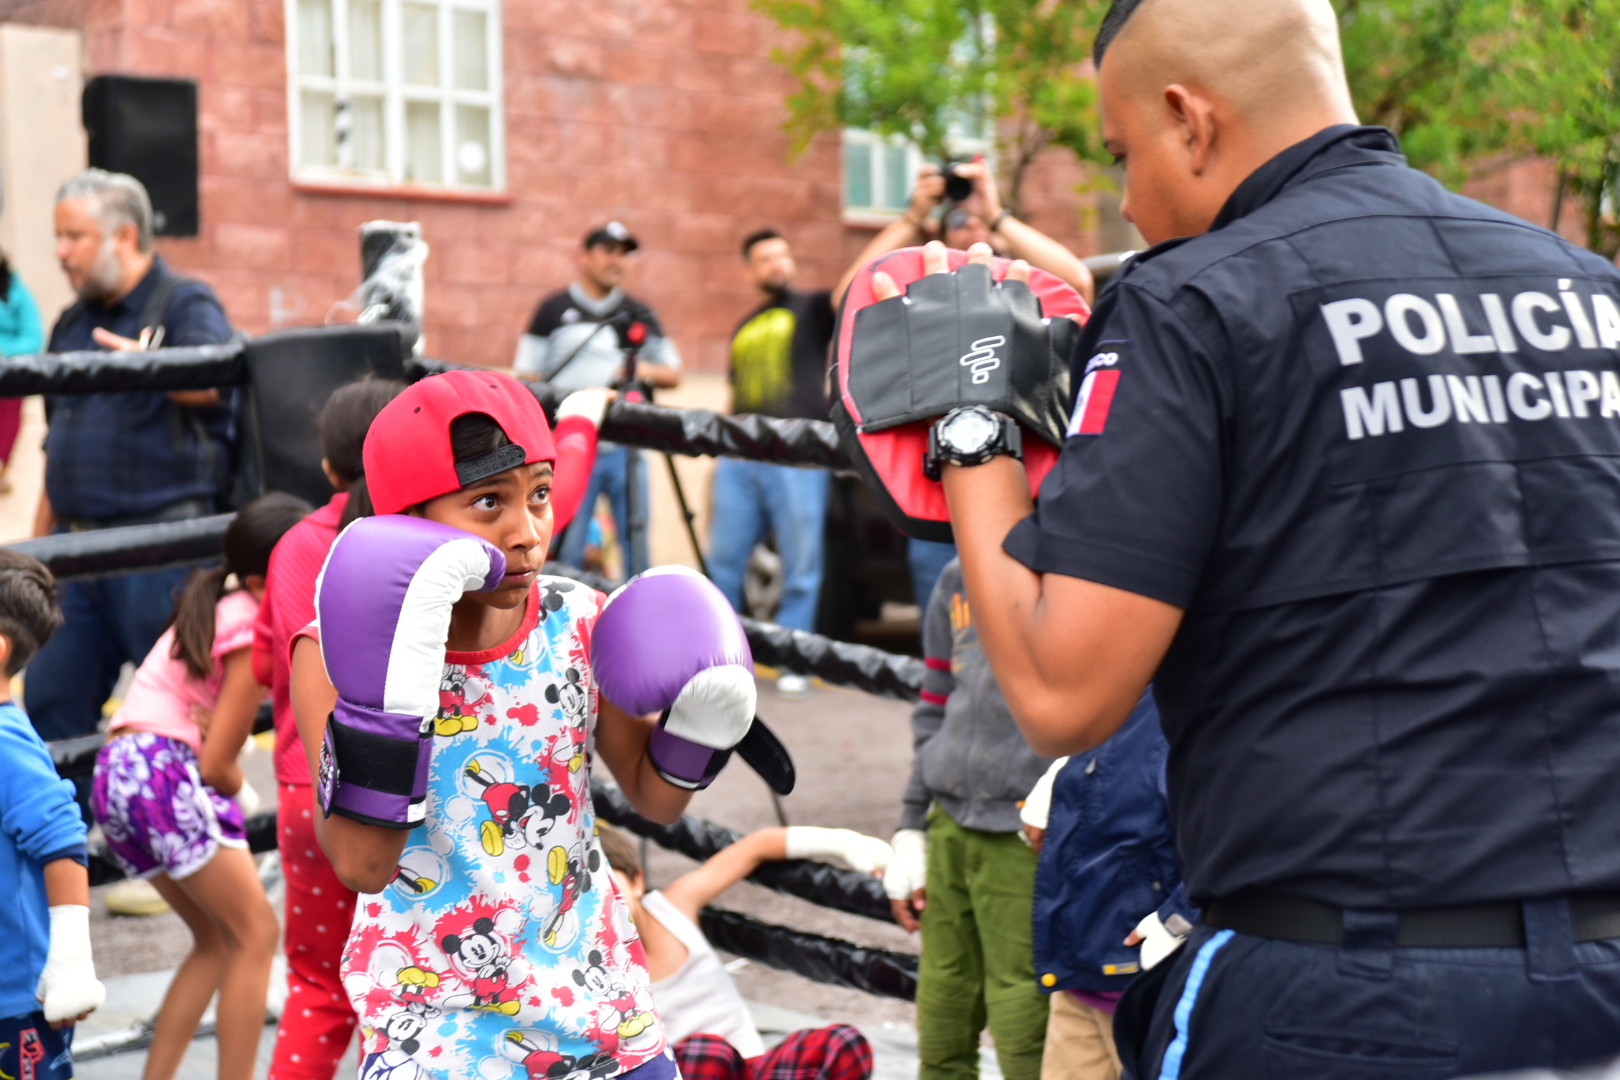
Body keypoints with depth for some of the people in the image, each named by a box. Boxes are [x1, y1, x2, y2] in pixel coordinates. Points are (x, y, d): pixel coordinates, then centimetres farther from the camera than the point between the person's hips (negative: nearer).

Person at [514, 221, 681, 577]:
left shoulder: (639, 314, 14)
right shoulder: (554, 310, 6)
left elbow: (673, 373, 14)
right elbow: (527, 379, 5)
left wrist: (646, 370, -9)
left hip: (625, 450, 3)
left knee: (637, 546, 1)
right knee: (565, 551, -4)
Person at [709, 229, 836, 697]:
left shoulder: (813, 309, 7)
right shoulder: (743, 329, 23)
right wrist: (719, 456, 20)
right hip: (739, 459, 5)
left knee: (801, 567, -3)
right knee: (723, 561, 6)